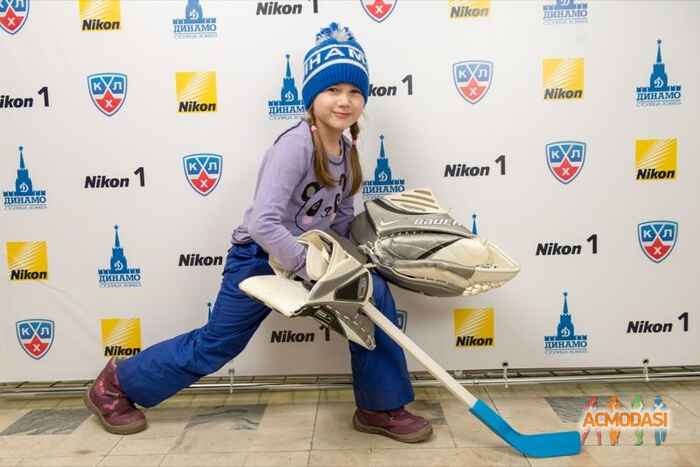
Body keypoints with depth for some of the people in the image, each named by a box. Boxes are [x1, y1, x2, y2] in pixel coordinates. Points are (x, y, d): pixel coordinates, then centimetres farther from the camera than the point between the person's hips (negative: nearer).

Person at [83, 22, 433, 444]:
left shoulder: (346, 150, 0)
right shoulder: (295, 145, -26)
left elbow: (343, 219, 10)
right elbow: (263, 224, -34)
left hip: (303, 256, 7)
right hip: (260, 258, -7)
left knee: (376, 296, -5)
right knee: (214, 346, 8)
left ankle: (380, 408, 11)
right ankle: (113, 385, 33)